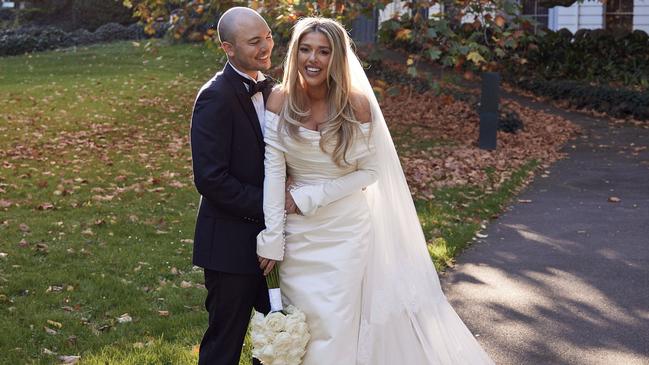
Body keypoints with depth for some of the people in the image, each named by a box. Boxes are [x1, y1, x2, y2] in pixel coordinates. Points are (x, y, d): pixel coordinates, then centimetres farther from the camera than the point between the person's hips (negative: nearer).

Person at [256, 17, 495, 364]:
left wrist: (308, 198, -14)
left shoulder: (356, 104, -12)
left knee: (336, 326, 3)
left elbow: (369, 171, -8)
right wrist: (271, 239, -13)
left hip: (346, 230, -2)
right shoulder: (280, 100, -7)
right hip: (297, 232, 2)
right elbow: (273, 170, -10)